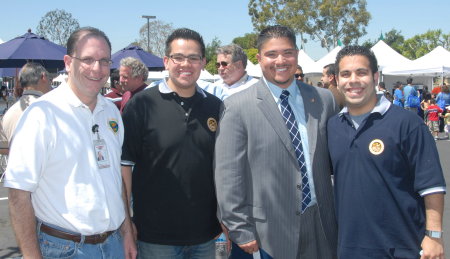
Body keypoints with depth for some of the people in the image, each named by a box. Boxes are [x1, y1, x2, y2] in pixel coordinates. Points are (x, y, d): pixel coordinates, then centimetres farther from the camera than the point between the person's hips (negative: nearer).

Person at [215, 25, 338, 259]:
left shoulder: (324, 100, 5)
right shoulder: (237, 107, -8)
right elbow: (228, 175, -8)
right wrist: (240, 230, -9)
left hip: (320, 225, 4)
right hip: (267, 233, -3)